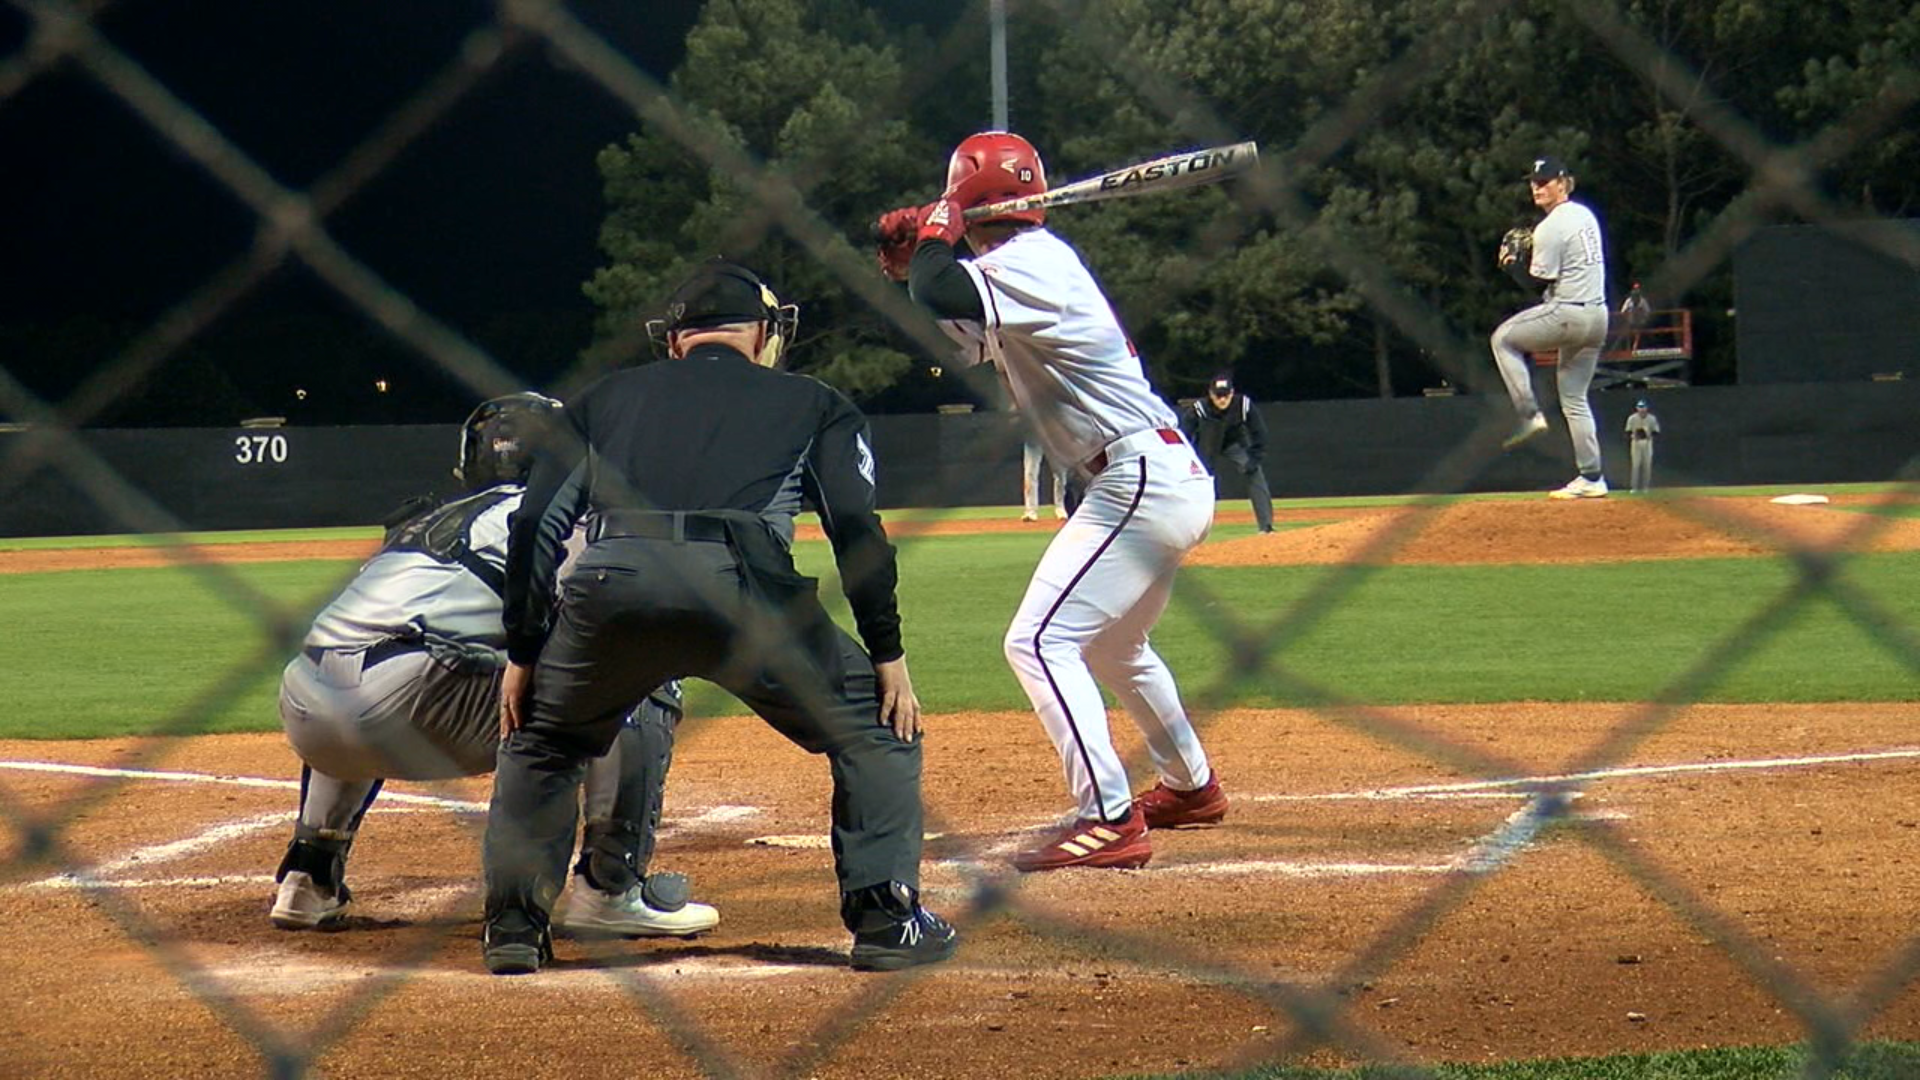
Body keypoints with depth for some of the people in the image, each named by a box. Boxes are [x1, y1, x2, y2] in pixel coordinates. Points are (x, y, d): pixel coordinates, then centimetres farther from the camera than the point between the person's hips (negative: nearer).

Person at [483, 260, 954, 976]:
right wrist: (887, 655, 11)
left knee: (540, 739, 29)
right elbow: (857, 528, 11)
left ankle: (513, 926, 22)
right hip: (741, 587, -2)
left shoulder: (607, 398, 31)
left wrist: (522, 653, 24)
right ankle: (885, 917, 9)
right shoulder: (813, 404, 26)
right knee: (874, 722, 18)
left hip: (608, 585, 2)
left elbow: (535, 526, 21)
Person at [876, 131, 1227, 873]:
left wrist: (935, 234, -12)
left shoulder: (1025, 265, -16)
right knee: (1112, 645, 28)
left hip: (1140, 482, -11)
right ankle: (1190, 787, 45)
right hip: (1175, 481, 11)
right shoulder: (1037, 259, 15)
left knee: (1040, 641, -16)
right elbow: (959, 332, 25)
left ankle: (1110, 820, -21)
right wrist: (917, 259, 8)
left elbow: (939, 298, -33)